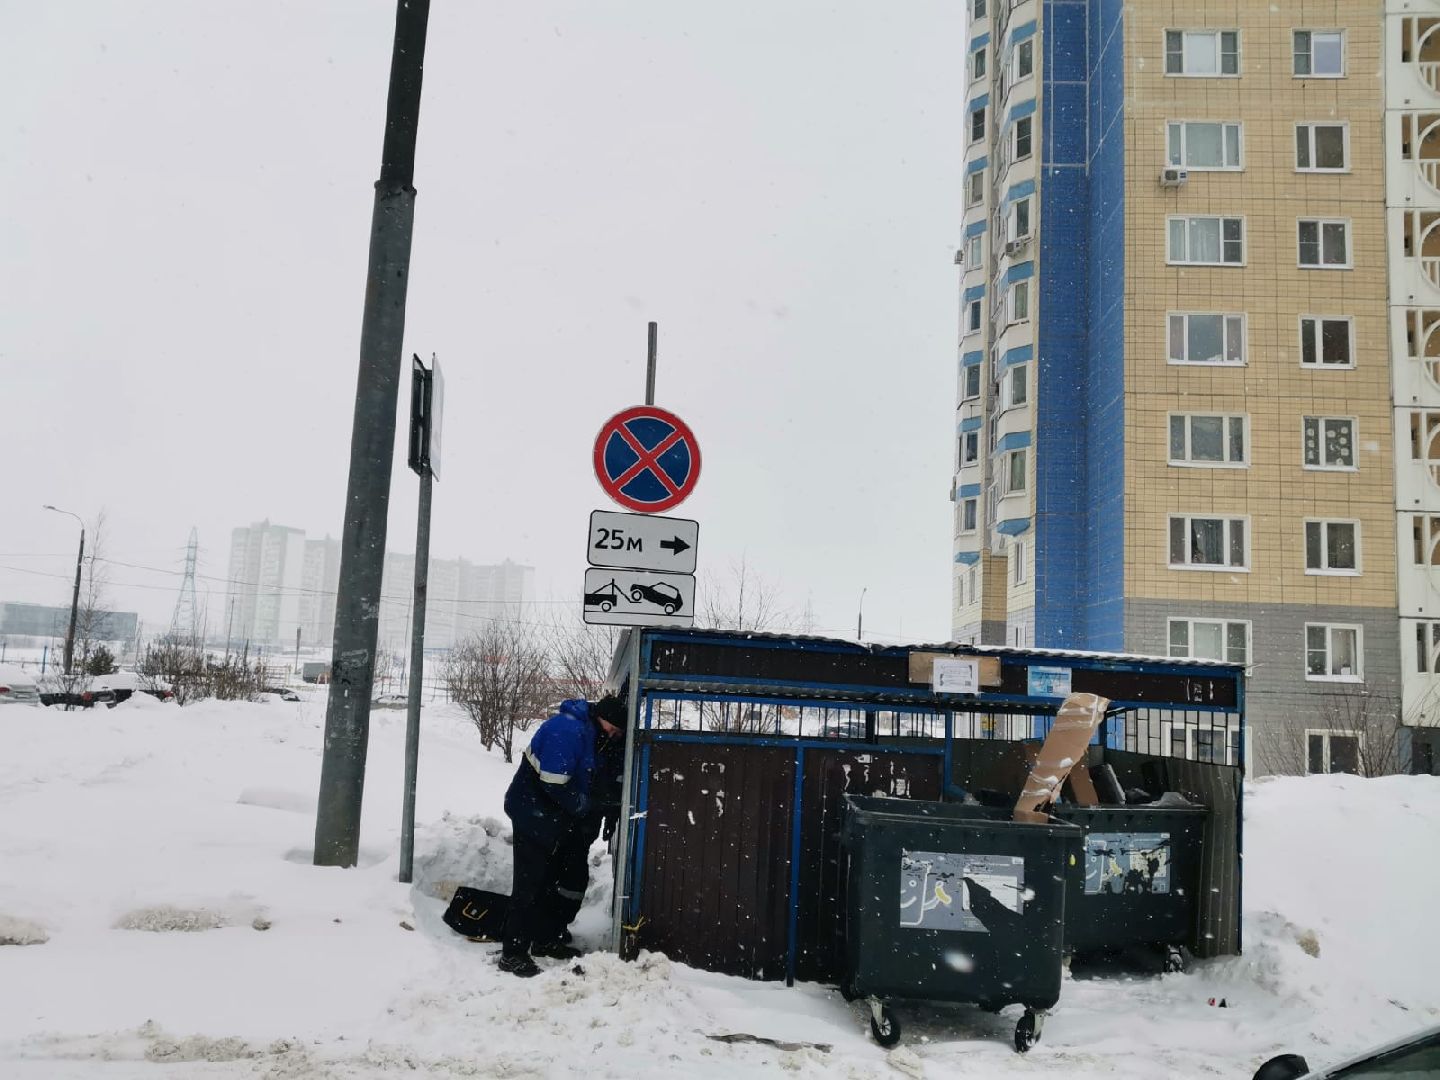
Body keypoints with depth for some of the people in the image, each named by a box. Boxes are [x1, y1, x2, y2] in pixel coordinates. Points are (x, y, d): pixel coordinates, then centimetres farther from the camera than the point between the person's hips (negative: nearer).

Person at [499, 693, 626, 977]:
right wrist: (587, 807, -13)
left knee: (570, 879, 15)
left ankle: (547, 940, 29)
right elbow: (555, 784, -27)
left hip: (560, 816, 10)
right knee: (531, 883, -6)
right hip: (534, 814, -10)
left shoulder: (589, 729, 6)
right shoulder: (566, 729, -26)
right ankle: (513, 954, 1)